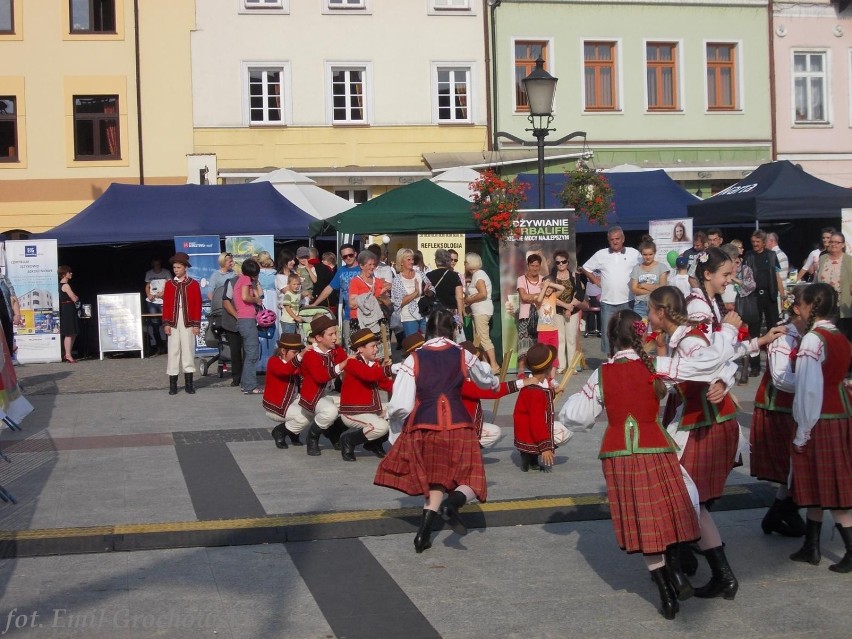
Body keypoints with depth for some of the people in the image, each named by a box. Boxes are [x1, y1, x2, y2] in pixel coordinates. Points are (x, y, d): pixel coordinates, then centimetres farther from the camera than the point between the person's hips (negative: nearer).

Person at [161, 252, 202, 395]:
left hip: (188, 323, -1)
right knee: (173, 351, 2)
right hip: (173, 323, 1)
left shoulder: (193, 284, 2)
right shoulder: (169, 284, 7)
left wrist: (196, 324, -4)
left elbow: (197, 305, 1)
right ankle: (173, 384, 6)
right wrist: (166, 323, -2)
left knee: (188, 351, 2)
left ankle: (188, 384, 9)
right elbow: (166, 304, 5)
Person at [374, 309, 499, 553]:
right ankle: (454, 501, -24)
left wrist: (391, 415, 20)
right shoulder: (462, 355, 6)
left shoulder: (414, 359, 1)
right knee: (469, 482, 9)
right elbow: (486, 380, 29)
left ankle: (426, 526, -1)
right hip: (457, 425, -1)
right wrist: (495, 382, 53)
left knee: (434, 480, 20)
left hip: (423, 426, 1)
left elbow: (400, 406, -4)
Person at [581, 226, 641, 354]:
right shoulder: (601, 255, 4)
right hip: (607, 302, 1)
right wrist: (596, 280, 4)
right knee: (607, 333, 3)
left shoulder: (633, 253, 0)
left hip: (627, 301, -1)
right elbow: (586, 268, 15)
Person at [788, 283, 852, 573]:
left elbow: (809, 389, -18)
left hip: (821, 421, -8)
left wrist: (802, 432, -12)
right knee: (817, 485, 16)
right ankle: (811, 547, 24)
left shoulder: (813, 339, -16)